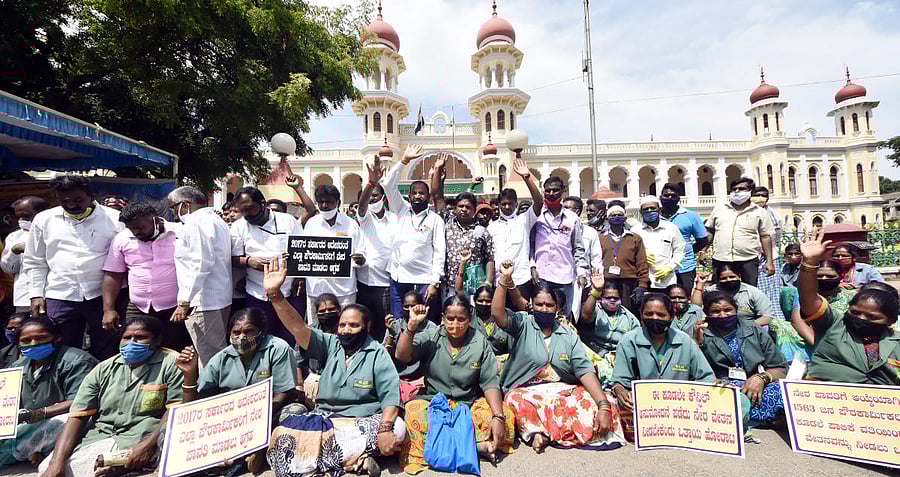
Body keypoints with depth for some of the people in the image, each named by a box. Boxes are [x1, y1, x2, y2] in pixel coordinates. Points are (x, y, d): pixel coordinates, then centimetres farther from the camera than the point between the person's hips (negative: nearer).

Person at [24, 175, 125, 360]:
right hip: (60, 297, 3)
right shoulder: (43, 219, 8)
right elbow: (35, 262, 14)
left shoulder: (114, 218, -2)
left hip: (104, 295, -2)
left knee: (105, 353, 6)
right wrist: (36, 294, 6)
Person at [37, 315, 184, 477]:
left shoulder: (170, 364, -3)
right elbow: (77, 416, 5)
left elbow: (177, 409, -9)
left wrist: (149, 445, -20)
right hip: (95, 438, 5)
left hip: (136, 444, -5)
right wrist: (56, 462, -7)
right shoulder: (104, 369, 11)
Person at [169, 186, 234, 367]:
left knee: (209, 360, -5)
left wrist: (184, 301, -19)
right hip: (222, 298, 10)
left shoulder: (196, 222, -11)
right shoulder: (216, 219, 19)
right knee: (219, 354, 15)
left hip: (204, 303, -10)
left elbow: (201, 264, -20)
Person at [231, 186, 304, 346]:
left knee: (290, 340, 4)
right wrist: (249, 261, -14)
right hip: (258, 296, 1)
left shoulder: (288, 221, 2)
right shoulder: (238, 227, 6)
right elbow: (234, 260, 7)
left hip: (291, 292, -1)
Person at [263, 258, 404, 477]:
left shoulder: (378, 354, -1)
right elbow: (298, 328, -8)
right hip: (324, 418, 2)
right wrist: (275, 295, -22)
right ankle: (357, 457, -25)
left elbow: (390, 395, -9)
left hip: (364, 421, -2)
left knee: (397, 428, -32)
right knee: (283, 433, -25)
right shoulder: (329, 345, 6)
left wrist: (385, 430, -27)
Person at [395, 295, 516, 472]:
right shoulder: (431, 338, 0)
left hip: (470, 404, 1)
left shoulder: (481, 343, -1)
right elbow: (402, 356, -11)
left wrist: (498, 417, -22)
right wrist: (412, 325, -25)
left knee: (506, 415, -25)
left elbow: (490, 382, -7)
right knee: (413, 410, -33)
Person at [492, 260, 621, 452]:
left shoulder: (569, 335, 9)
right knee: (516, 402, -36)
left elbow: (585, 371, -1)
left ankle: (540, 432, -24)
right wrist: (505, 279, -27)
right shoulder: (523, 323, 2)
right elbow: (497, 314, -18)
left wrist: (603, 406, -15)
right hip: (526, 392, -3)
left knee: (597, 404, -23)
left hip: (564, 391, 4)